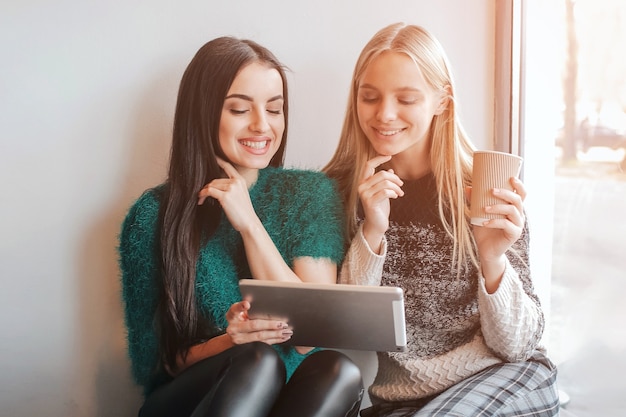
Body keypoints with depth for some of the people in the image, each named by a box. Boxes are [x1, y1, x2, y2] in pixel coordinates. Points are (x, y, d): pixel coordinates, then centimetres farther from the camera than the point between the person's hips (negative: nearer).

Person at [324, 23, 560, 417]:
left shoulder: (484, 190, -9)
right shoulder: (337, 190, -5)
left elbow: (516, 346, -7)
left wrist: (493, 259, -25)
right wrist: (371, 234, -20)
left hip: (501, 378, -1)